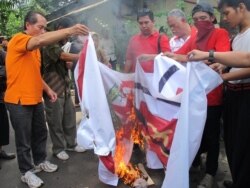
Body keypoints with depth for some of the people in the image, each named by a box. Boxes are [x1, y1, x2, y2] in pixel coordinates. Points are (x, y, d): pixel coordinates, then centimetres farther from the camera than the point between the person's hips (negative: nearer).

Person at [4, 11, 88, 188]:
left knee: (40, 133, 18)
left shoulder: (35, 48, 13)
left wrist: (47, 89, 10)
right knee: (24, 140, 5)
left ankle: (40, 161, 38)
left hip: (35, 99, 8)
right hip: (19, 101, -8)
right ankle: (26, 172, 22)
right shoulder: (18, 40, -15)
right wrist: (69, 31, -42)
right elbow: (40, 41, -36)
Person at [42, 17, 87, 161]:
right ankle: (59, 148, 17)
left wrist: (69, 64, 4)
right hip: (53, 90, -9)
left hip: (65, 88, 9)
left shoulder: (61, 45, 19)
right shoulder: (51, 44, -13)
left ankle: (71, 144, 28)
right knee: (56, 121, 3)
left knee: (70, 118, 13)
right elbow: (65, 56, -28)